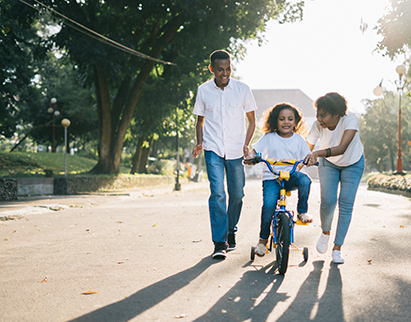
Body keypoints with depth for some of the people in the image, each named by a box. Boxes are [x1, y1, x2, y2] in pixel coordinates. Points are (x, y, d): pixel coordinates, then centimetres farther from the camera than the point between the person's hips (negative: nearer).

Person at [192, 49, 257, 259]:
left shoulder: (242, 89, -2)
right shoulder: (203, 90, 1)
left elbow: (251, 120, 6)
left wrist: (246, 144, -7)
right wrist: (199, 143, -2)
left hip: (236, 150, 1)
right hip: (213, 149, -1)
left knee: (237, 194, 6)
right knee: (217, 193, -13)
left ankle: (231, 231, 31)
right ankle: (220, 243, -10)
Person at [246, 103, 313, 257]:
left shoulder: (299, 139, 8)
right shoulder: (269, 138, 2)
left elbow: (307, 157, 7)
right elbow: (255, 151, 0)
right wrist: (251, 156, -24)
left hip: (291, 176, 2)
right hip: (271, 177, -1)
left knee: (305, 180, -34)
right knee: (268, 205, -24)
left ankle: (302, 212, -9)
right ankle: (263, 239, -1)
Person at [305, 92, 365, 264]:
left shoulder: (350, 119, -34)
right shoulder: (318, 125, -27)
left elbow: (342, 148, -46)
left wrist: (318, 153, -61)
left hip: (353, 164, -1)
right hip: (328, 164, 1)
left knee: (346, 205, -7)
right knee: (327, 201, -15)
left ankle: (337, 248, 4)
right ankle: (325, 232, 16)